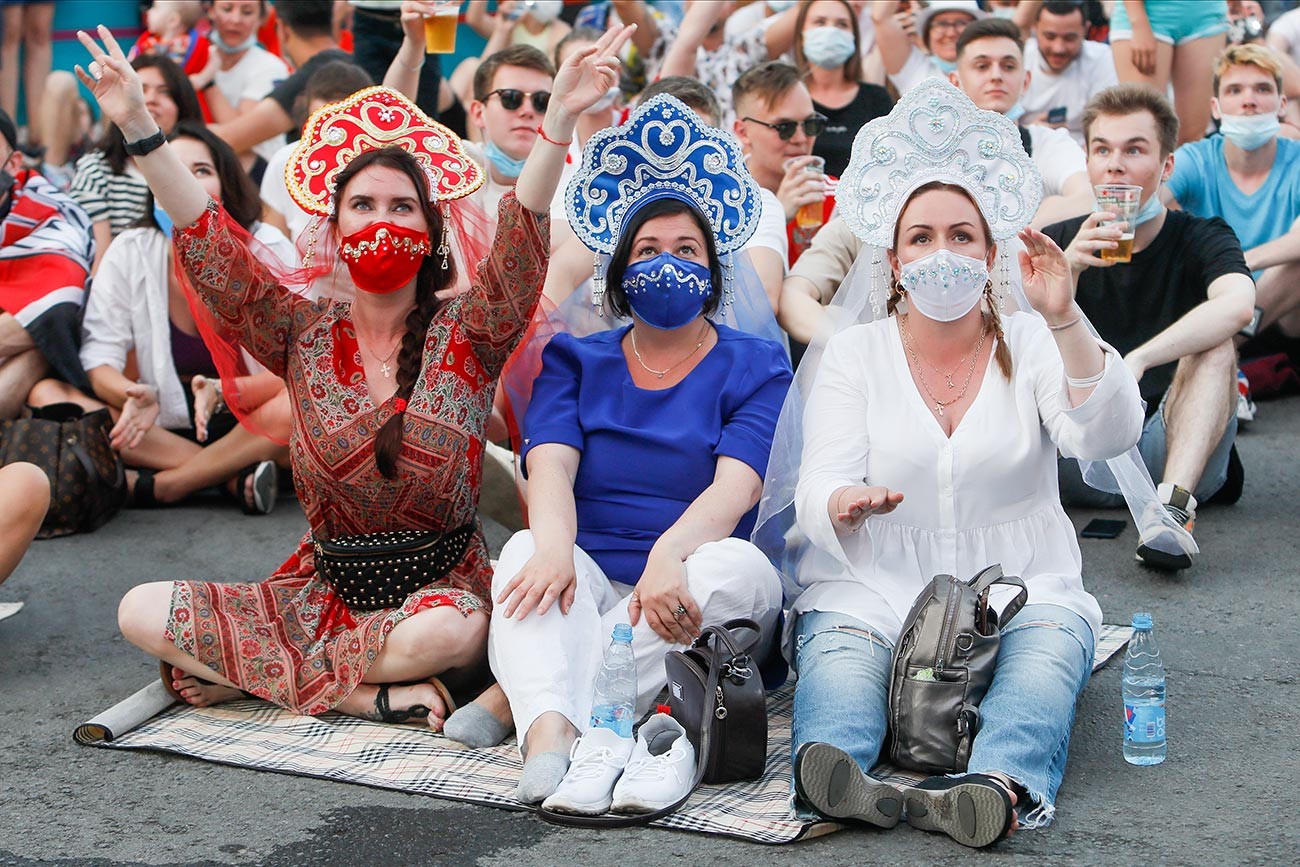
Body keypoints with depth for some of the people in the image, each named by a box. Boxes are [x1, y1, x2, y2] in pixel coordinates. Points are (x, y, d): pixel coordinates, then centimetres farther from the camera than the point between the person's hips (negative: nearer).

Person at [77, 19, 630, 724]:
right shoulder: (304, 335, 4)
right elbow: (207, 245, -2)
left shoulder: (466, 334, -2)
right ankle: (358, 692, -15)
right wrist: (137, 126, -12)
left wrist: (561, 117, -31)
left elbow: (521, 243, -17)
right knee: (140, 612, -15)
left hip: (440, 581, -3)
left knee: (451, 635, -40)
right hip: (325, 584, 3)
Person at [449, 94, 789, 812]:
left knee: (734, 566, -34)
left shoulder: (754, 369, 10)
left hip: (684, 597, -1)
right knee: (526, 554, -30)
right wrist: (554, 543, -29)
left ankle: (534, 703, -41)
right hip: (589, 586, 1)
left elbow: (735, 487, -10)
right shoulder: (577, 362, 17)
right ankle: (551, 735, -55)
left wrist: (669, 555, -33)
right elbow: (550, 465, -3)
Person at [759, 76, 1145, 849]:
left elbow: (1108, 437, -9)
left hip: (1018, 589, 0)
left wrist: (1066, 322, -22)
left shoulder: (1031, 344, 10)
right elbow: (819, 493, -1)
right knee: (840, 651, -32)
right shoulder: (854, 355, 10)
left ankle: (1000, 786, -59)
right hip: (875, 588, 0)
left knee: (1050, 646, -32)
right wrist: (845, 505, -27)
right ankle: (834, 772, -60)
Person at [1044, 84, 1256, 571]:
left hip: (1168, 448, -1)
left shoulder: (1202, 239, 0)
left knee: (1213, 343, -26)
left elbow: (1237, 306, -25)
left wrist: (1136, 361, -38)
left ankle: (1175, 502, -44)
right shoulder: (1060, 243, 8)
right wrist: (1067, 268, -26)